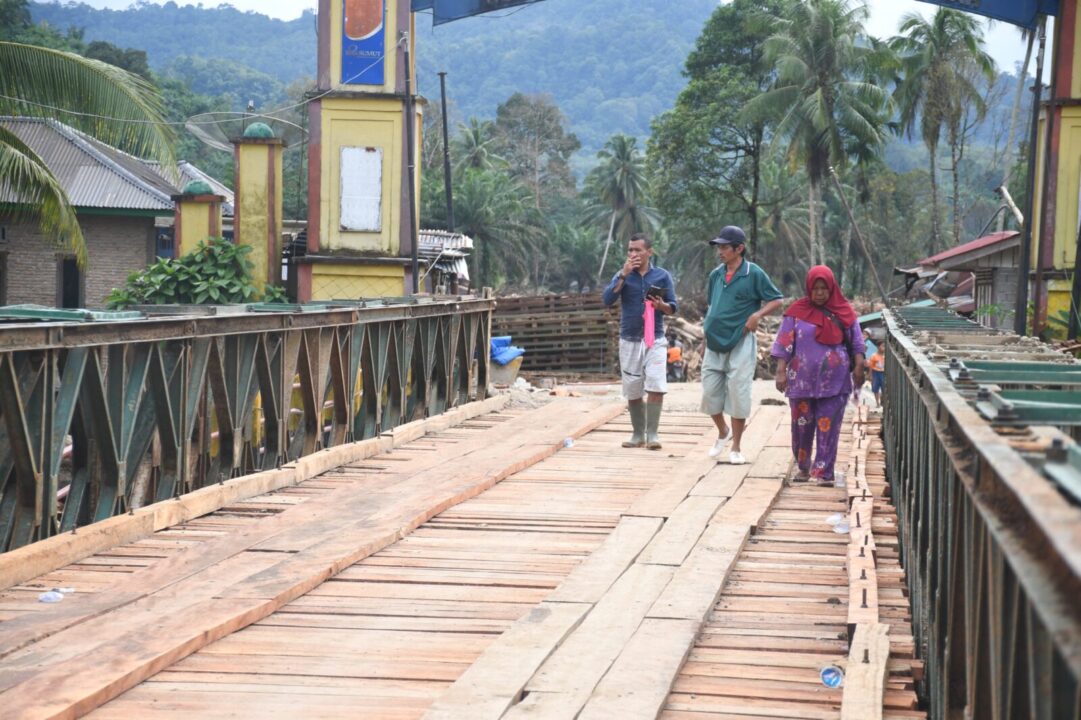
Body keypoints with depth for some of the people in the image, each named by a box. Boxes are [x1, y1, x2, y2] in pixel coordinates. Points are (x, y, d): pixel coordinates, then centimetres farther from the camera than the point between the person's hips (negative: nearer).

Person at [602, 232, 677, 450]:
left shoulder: (662, 276, 2)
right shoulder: (622, 275, 5)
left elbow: (673, 308, 6)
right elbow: (607, 299, -10)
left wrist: (661, 305, -17)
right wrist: (624, 274, -16)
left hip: (655, 340, -2)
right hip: (629, 340, 2)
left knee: (656, 387, -14)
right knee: (632, 392, 6)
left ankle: (652, 434, -7)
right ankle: (638, 435, 18)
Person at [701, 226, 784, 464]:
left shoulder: (754, 274, -8)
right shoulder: (715, 275, 8)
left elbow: (776, 300, -4)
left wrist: (758, 314, -19)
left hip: (740, 344, -5)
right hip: (714, 344, 5)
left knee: (738, 395, -2)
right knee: (710, 392, 7)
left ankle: (736, 447, 10)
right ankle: (723, 432, 32)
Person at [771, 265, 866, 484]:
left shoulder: (844, 311, 4)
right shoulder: (797, 311, 0)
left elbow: (856, 342, 8)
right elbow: (784, 344, 0)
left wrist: (858, 366, -1)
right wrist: (781, 371, -6)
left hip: (834, 382, 0)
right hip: (802, 381, 0)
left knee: (828, 427, -2)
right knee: (802, 426, 8)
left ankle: (824, 471, 1)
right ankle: (803, 467, 24)